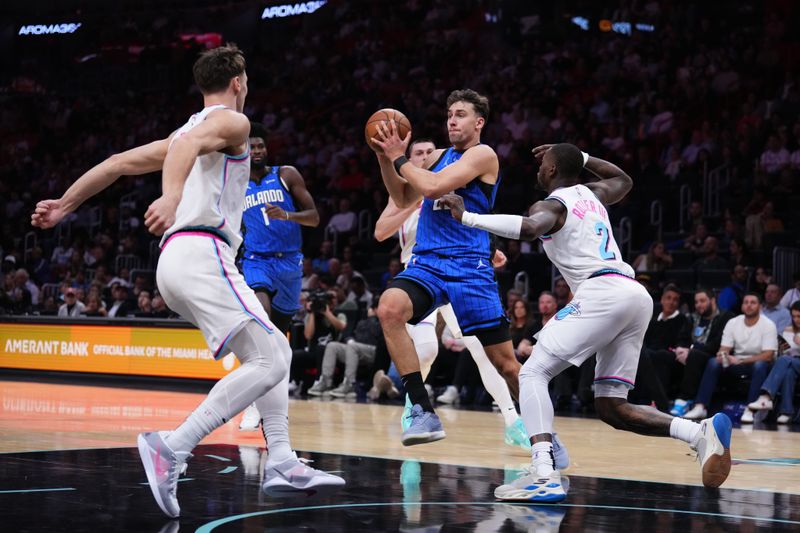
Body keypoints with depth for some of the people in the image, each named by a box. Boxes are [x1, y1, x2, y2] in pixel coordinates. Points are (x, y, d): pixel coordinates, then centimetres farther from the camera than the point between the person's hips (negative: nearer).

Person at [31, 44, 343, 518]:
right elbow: (189, 144, -20)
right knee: (267, 362, -17)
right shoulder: (232, 121, 2)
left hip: (177, 263, 9)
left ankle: (282, 462, 10)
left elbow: (120, 162, 25)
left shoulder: (183, 132, 28)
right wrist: (172, 197, -38)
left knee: (277, 350, 17)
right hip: (202, 253, -9)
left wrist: (64, 207, 28)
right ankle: (172, 447, -26)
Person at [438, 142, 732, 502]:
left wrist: (466, 217, -15)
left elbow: (528, 228, -21)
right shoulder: (591, 193, 26)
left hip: (603, 293, -8)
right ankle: (702, 433, -12)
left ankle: (545, 476, -27)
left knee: (533, 373, -7)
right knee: (611, 407, 10)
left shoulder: (552, 205, 4)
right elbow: (623, 179, 50)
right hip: (637, 296, 8)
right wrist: (578, 156, 47)